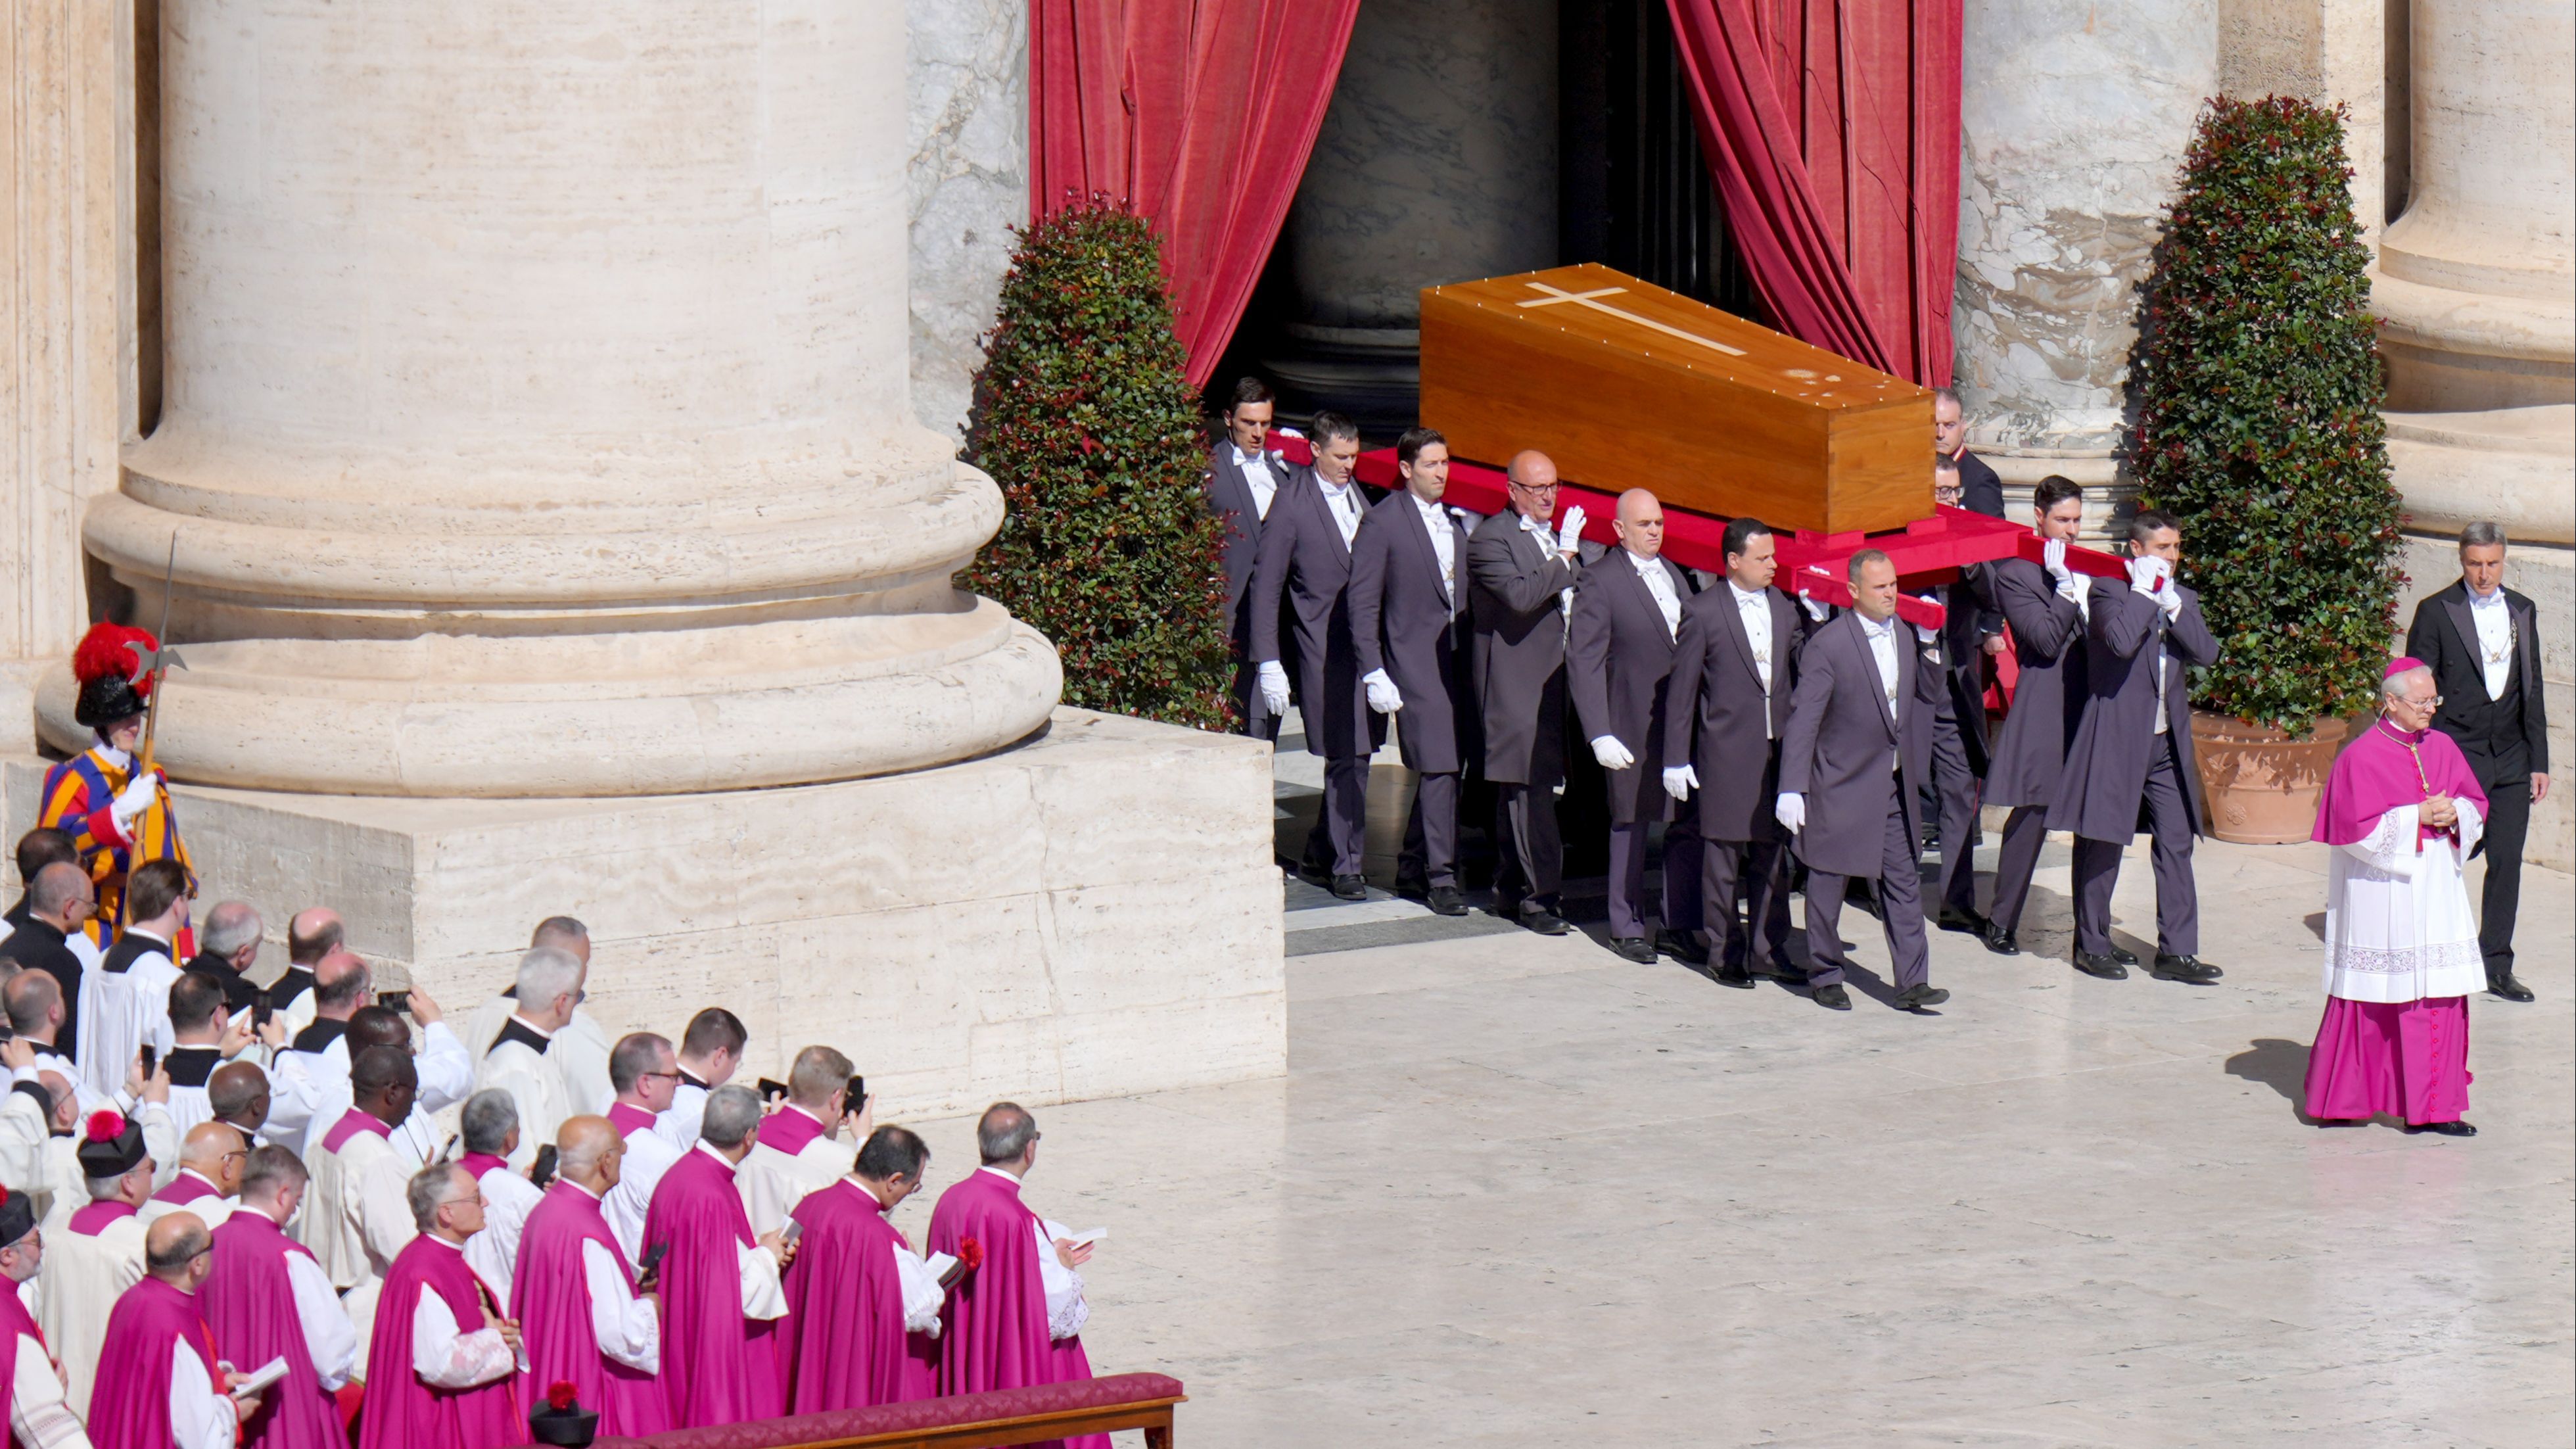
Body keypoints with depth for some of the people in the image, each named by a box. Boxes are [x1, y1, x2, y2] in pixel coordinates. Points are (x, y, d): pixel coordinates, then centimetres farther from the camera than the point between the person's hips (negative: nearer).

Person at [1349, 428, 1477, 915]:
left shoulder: (1455, 525, 14)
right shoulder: (1383, 523, -5)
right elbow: (1362, 605, -7)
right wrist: (1374, 674, -13)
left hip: (1456, 660, 7)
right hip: (1415, 663, -7)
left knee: (1445, 768, 8)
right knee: (1438, 768, -12)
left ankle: (1412, 870, 19)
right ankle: (1441, 877, -9)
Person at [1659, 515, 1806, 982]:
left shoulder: (1787, 609, 8)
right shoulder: (1702, 614, -5)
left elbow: (1804, 672, 10)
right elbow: (1682, 691, -3)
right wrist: (1676, 760, -5)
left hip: (1778, 751, 4)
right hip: (1725, 754, -4)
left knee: (1773, 856, 9)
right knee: (1723, 860, 3)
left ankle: (1768, 951, 17)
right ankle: (1728, 955, 12)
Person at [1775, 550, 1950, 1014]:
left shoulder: (1905, 635, 4)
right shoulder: (1828, 645, -14)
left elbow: (1928, 694, 14)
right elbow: (1803, 719, -15)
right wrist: (1791, 789, -20)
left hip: (1894, 783, 5)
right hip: (1840, 784, -5)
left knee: (1903, 883, 2)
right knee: (1827, 883, 6)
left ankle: (1912, 983, 2)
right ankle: (1825, 976, 20)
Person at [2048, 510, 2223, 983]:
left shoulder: (2183, 600, 13)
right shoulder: (2110, 594, -6)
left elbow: (2207, 652, -3)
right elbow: (2122, 641, -25)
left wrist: (2171, 604, -11)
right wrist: (2144, 591, -16)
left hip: (2167, 744, 5)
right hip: (2117, 741, -5)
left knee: (2176, 843, 1)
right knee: (2102, 846, 3)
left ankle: (2176, 950, 3)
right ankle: (2092, 944, 14)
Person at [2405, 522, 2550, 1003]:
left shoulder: (2522, 611, 10)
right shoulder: (2436, 612, -4)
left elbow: (2532, 689, 14)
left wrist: (2539, 760, 10)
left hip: (2511, 761, 4)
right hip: (2456, 757, -4)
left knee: (2507, 862, 4)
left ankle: (2497, 965, 13)